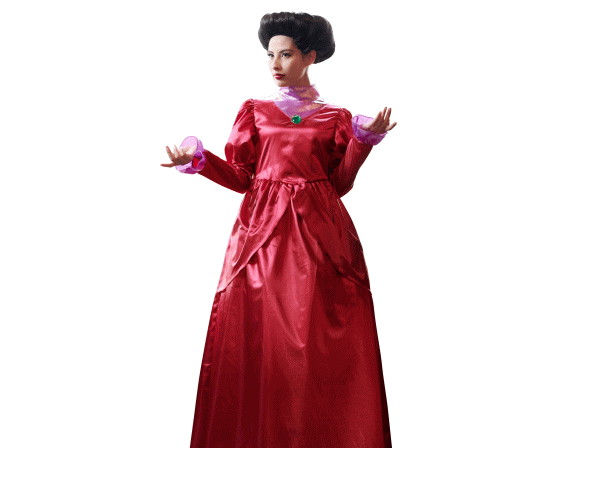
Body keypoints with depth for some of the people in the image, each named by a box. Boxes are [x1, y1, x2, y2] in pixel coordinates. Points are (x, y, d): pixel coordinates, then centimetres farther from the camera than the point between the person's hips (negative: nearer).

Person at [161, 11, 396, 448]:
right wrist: (198, 159, -7)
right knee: (261, 336, -2)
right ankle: (261, 435, 10)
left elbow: (340, 183, 5)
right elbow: (242, 177, 7)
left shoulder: (336, 117, 11)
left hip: (319, 231, 0)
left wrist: (364, 140, -4)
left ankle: (326, 436, 11)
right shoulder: (255, 111, 13)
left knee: (322, 338, -2)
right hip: (264, 230, 1)